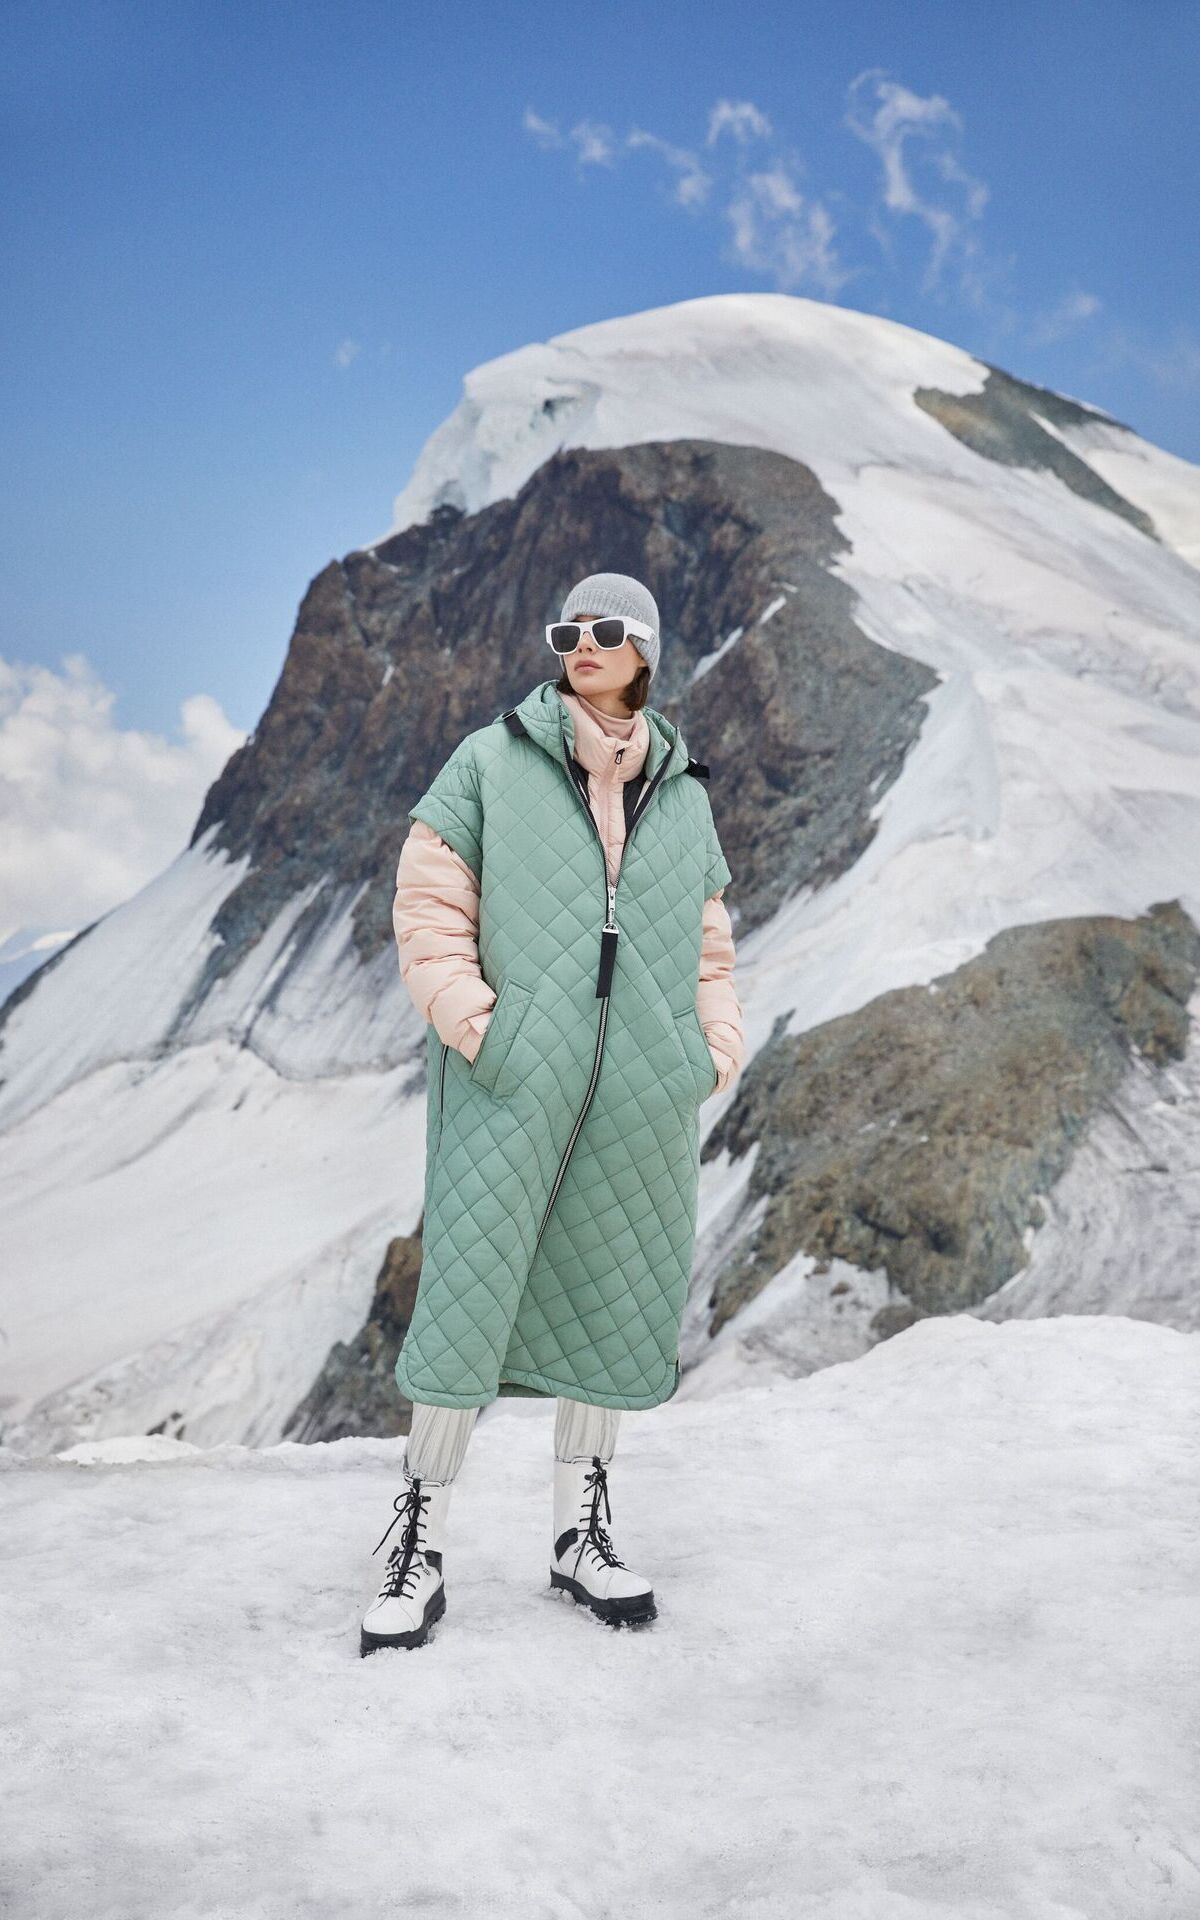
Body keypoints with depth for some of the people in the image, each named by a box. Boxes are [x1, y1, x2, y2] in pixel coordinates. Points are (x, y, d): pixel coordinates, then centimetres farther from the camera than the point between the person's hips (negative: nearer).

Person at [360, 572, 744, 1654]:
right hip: (514, 1082, -3)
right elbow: (428, 906, 0)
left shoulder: (684, 792, 16)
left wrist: (716, 1056, 7)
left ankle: (582, 1533, 23)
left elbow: (709, 948, 20)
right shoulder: (494, 761, 6)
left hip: (639, 1096, 4)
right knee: (473, 1290, -5)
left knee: (613, 1299, 9)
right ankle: (423, 1545, 7)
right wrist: (479, 1030, -11)